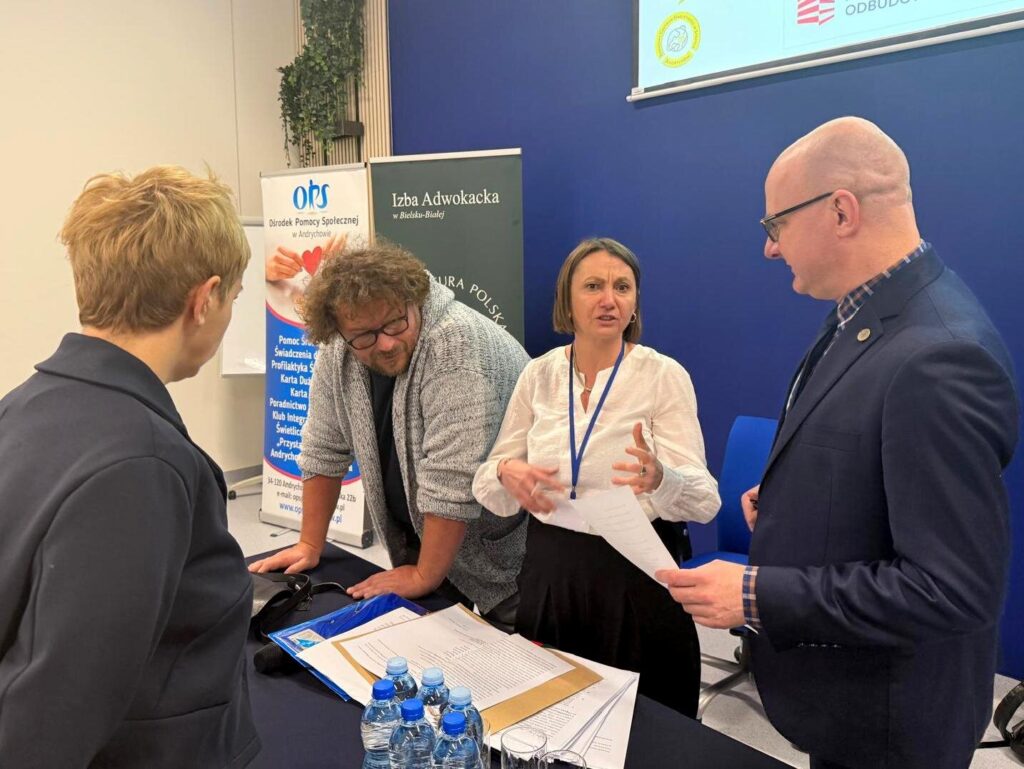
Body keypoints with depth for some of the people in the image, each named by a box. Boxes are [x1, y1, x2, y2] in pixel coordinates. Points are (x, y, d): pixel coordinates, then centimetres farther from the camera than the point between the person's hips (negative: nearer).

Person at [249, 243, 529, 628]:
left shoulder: (457, 344, -31)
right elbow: (324, 449, 3)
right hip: (420, 538, 6)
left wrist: (424, 577, -22)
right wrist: (311, 545, 4)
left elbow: (453, 480, -31)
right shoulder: (337, 353, -9)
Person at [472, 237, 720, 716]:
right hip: (549, 573, 3)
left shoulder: (665, 376, -8)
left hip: (635, 575, -2)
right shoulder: (539, 375, 1)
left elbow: (705, 500, -14)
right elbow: (486, 487, 4)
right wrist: (506, 474, -19)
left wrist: (659, 478, -35)